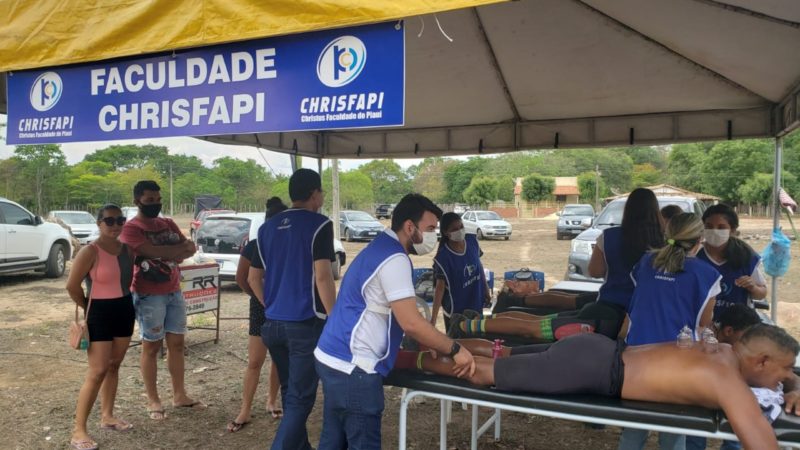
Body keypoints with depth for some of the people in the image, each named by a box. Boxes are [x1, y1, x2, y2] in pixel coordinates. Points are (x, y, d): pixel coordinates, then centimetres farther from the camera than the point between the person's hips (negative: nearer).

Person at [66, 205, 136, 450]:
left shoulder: (127, 248, 2)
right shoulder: (90, 252, -16)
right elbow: (72, 286, -15)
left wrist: (122, 299, 10)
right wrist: (89, 308, -3)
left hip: (125, 310, 6)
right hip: (100, 314, -6)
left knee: (114, 366, 15)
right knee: (97, 372, -7)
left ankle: (107, 416, 29)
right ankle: (79, 430, 2)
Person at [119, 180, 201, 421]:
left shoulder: (168, 224, 13)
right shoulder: (131, 228, -9)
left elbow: (190, 247, 5)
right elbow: (155, 252, -23)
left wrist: (171, 254, -14)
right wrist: (180, 248, -9)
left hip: (174, 291, 6)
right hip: (149, 295, -6)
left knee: (177, 343, 11)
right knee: (152, 346, 3)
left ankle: (179, 394, 22)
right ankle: (153, 400, 14)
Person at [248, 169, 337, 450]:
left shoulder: (267, 227, 11)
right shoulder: (319, 225, -10)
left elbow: (254, 278, 14)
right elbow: (322, 277, -18)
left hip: (273, 322, 7)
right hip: (306, 323, -7)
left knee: (290, 392, 20)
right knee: (300, 397, 0)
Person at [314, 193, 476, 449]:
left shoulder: (378, 250, 16)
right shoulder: (394, 259, -17)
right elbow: (411, 323, -22)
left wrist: (428, 345, 19)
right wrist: (454, 350, -12)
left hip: (333, 358, 10)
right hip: (352, 367, -10)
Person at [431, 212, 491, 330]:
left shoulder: (472, 241, -10)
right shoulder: (443, 257, -25)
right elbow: (440, 286, -25)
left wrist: (486, 288, 12)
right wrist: (433, 319, -31)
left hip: (476, 304, 5)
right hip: (455, 310, -5)